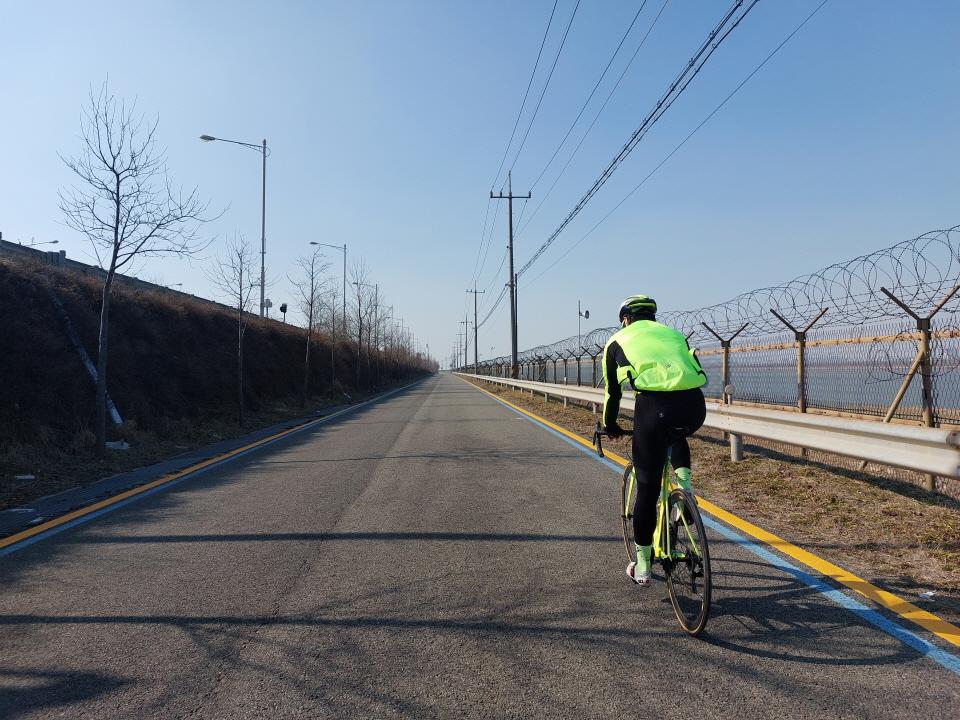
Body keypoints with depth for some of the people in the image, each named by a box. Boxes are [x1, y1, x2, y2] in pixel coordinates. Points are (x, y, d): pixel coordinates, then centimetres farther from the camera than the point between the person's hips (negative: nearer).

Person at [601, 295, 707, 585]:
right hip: (694, 405, 3)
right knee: (676, 436, 40)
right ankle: (685, 489, 20)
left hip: (653, 407, -3)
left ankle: (642, 566, 22)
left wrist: (610, 426, 45)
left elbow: (613, 392, 28)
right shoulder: (673, 334, 31)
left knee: (647, 489, 11)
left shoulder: (618, 341, 23)